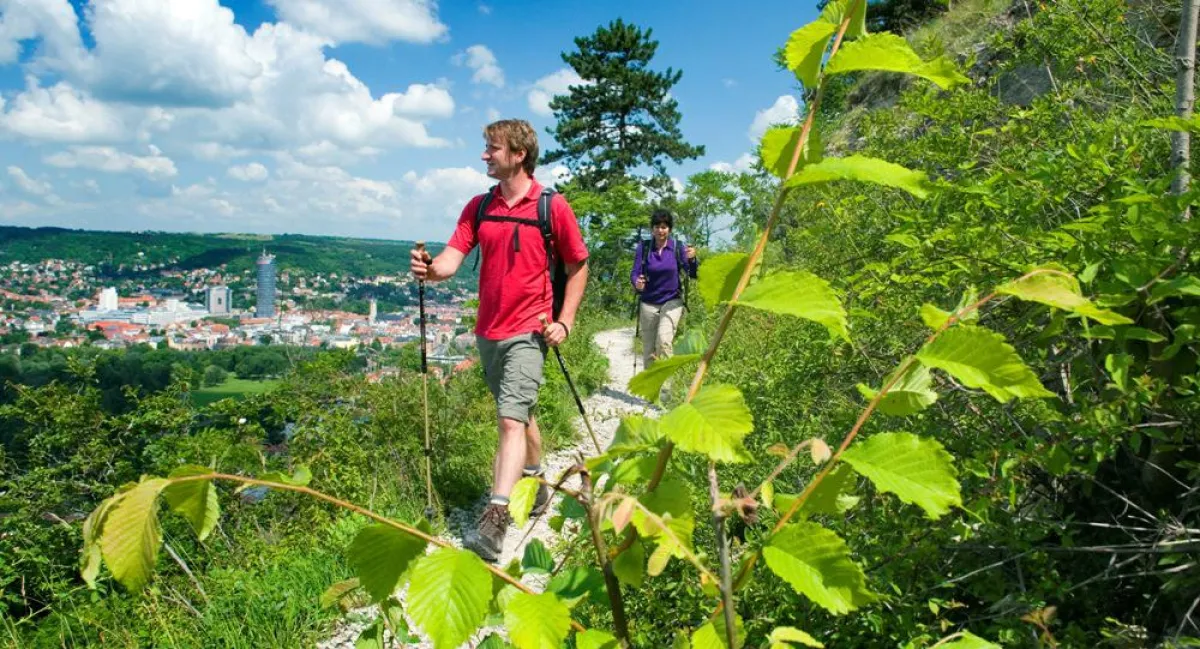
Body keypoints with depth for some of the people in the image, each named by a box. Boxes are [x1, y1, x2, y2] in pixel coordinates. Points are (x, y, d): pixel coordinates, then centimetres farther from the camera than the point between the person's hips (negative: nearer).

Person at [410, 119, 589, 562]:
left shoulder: (553, 206, -5)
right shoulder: (479, 207, 7)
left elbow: (578, 265, 3)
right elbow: (452, 259, -2)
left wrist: (565, 321, -6)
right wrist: (430, 270, -25)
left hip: (527, 332, -6)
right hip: (487, 331, 6)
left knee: (511, 420, -15)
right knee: (519, 413, 20)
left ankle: (495, 519, -18)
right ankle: (536, 488, 38)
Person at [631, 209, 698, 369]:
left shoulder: (678, 247, -3)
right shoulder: (644, 247, -3)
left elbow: (693, 275, -6)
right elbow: (635, 273, -7)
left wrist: (692, 259, -27)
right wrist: (637, 283, -31)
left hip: (672, 302, -1)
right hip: (648, 303, 1)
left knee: (664, 340, -23)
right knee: (648, 350, 6)